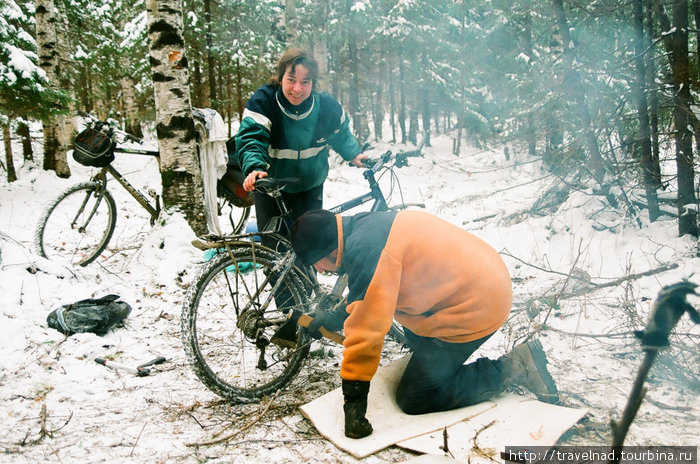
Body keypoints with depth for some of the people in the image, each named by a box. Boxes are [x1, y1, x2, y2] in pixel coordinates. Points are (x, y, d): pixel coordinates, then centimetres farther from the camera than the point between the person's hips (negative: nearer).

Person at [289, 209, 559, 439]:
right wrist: (336, 317, 25)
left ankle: (512, 369, 0)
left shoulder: (364, 251, -24)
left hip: (474, 309, -11)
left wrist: (353, 398, -19)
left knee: (412, 400, -1)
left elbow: (367, 327, -26)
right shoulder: (368, 226, 8)